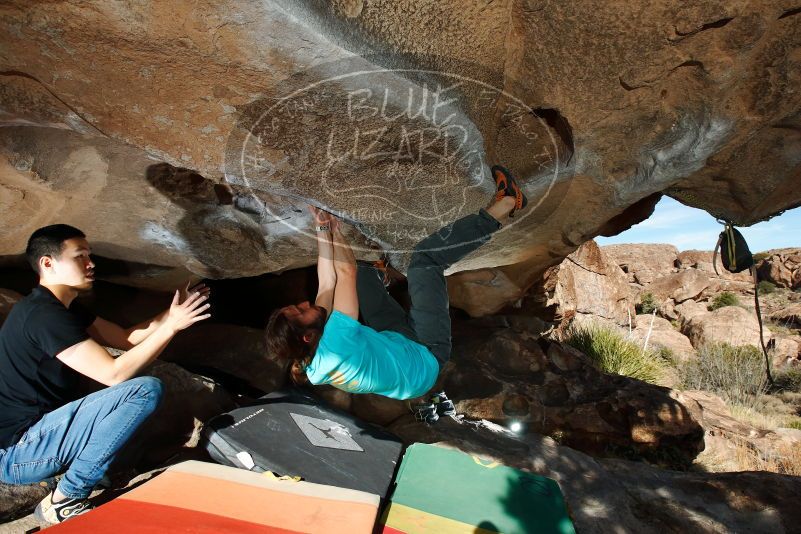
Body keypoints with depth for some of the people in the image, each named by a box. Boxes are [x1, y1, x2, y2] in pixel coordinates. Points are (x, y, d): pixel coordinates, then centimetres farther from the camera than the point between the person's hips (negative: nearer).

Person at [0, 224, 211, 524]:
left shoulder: (62, 307, 10)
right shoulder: (43, 316, -21)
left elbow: (127, 338, 8)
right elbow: (114, 373, -27)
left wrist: (171, 314, -4)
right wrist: (171, 326, -23)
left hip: (36, 429, 10)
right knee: (145, 390, -23)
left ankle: (66, 468, 9)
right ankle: (63, 502, -11)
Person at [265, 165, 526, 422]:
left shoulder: (312, 365, -13)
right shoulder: (334, 347, -39)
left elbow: (327, 283, -11)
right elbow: (346, 272, -30)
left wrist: (322, 227, -13)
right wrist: (333, 228, -15)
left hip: (397, 342, 8)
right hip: (425, 354, -8)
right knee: (426, 255, -16)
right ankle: (505, 204, -3)